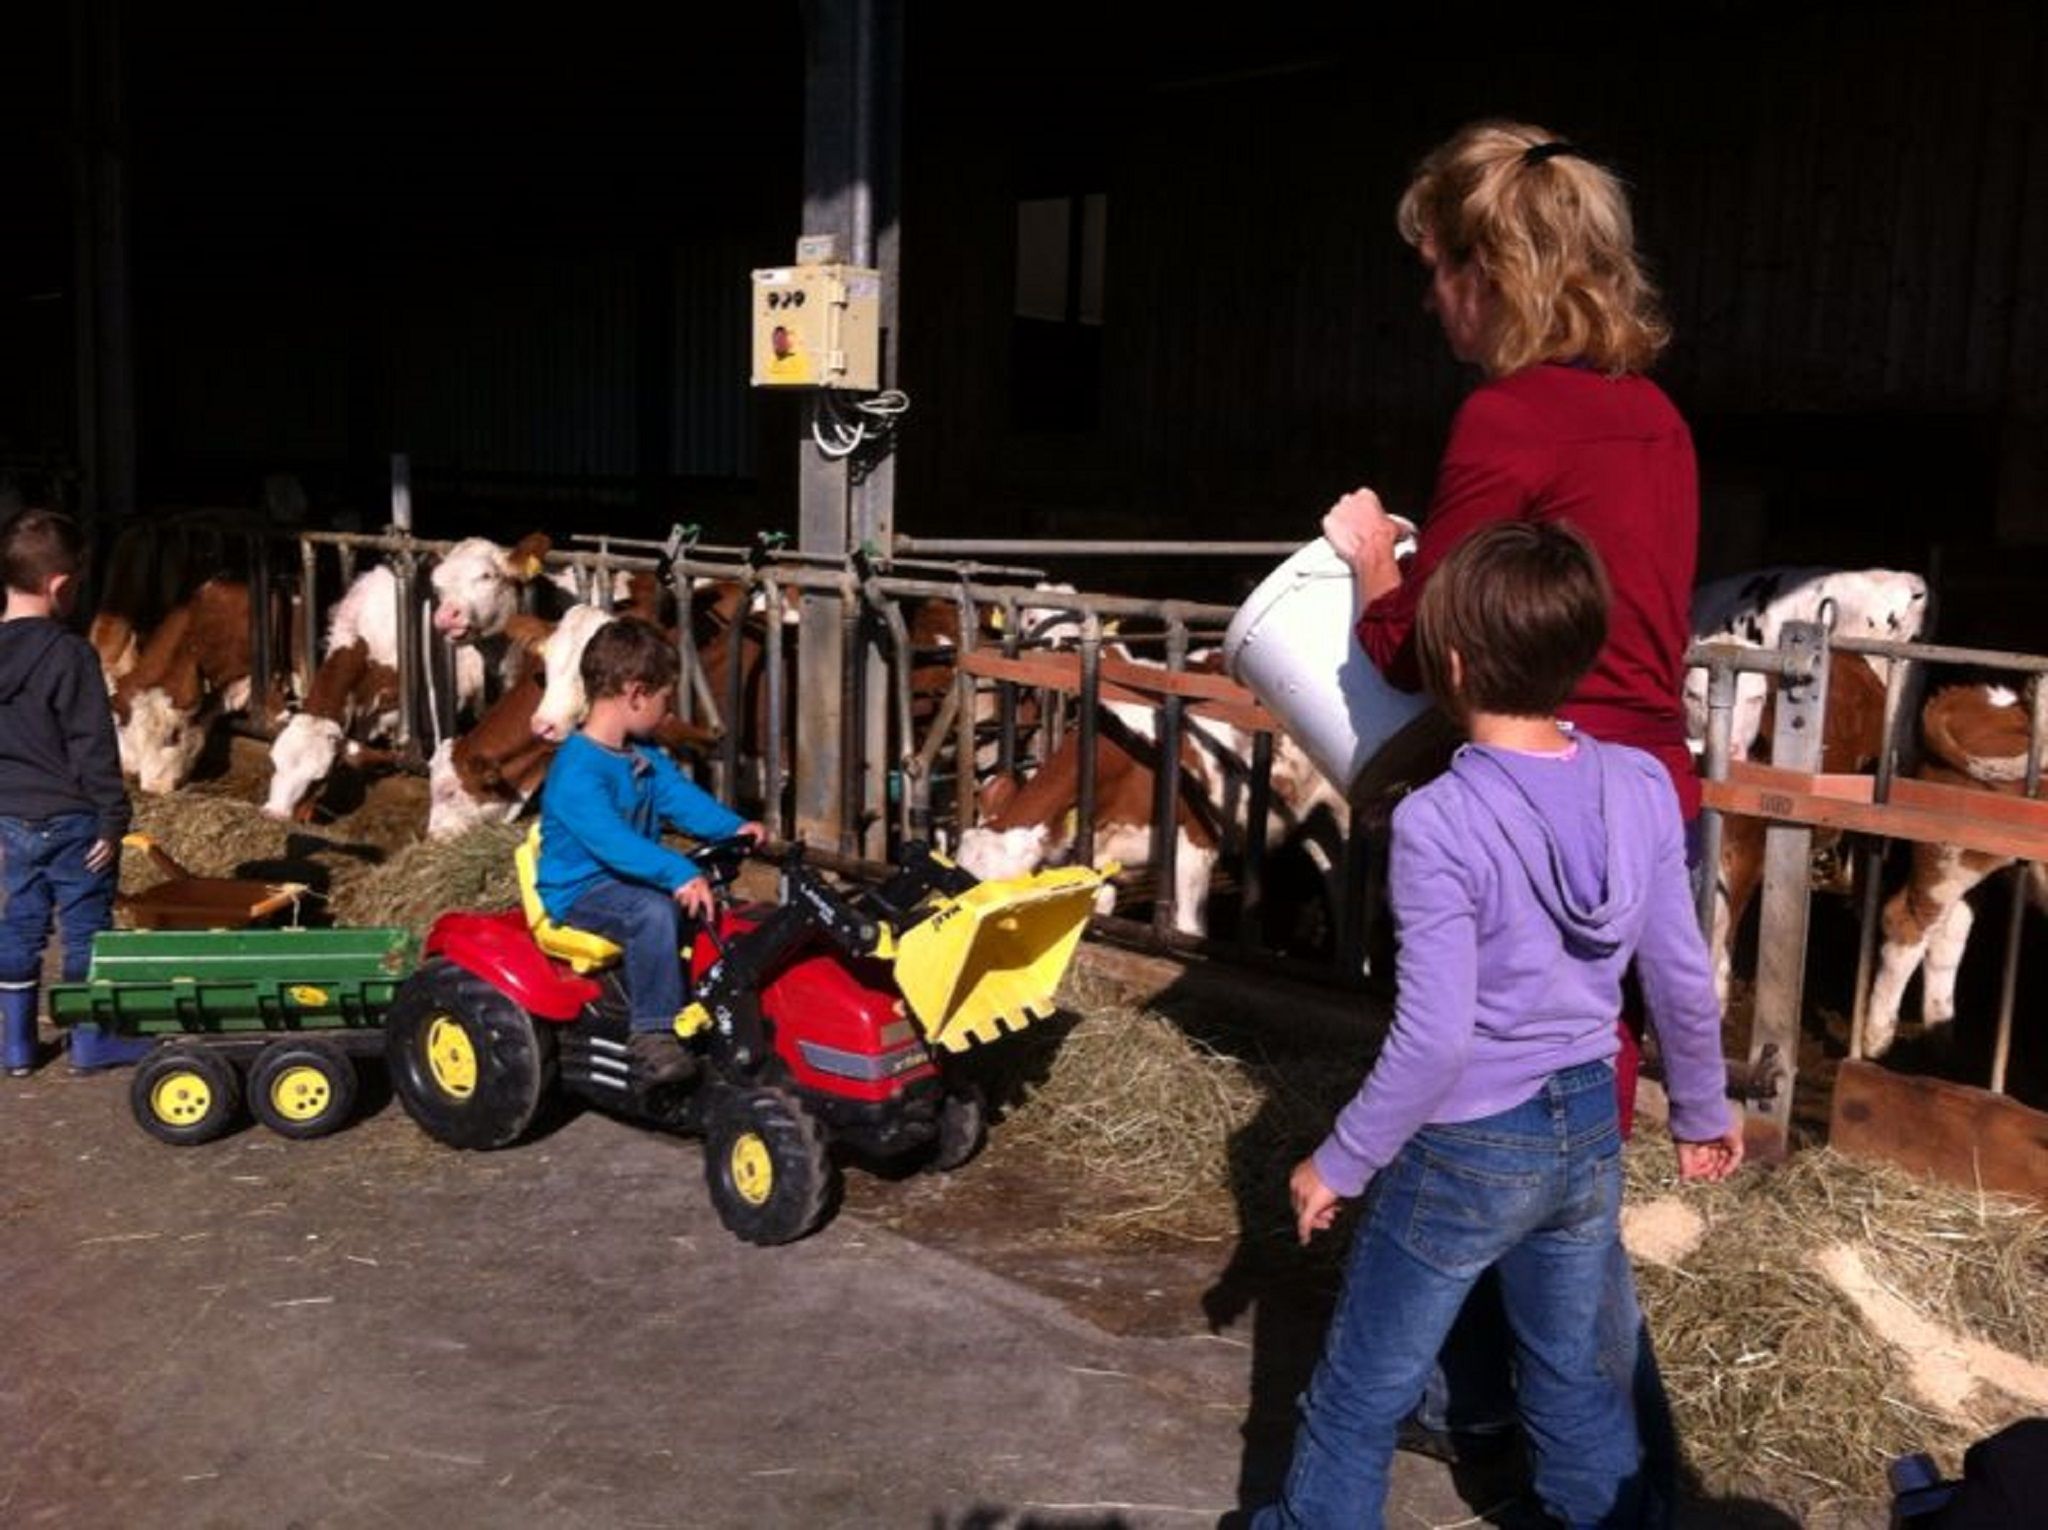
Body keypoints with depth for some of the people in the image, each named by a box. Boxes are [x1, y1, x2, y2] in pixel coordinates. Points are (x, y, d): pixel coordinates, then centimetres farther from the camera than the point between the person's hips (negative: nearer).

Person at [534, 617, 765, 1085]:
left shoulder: (643, 755, 9)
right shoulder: (577, 772, -25)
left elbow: (679, 795, 5)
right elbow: (609, 839, -36)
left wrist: (734, 827, -12)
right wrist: (677, 874, -45)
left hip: (629, 878, 9)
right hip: (579, 889, -9)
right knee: (654, 912, -34)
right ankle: (652, 1034, -27)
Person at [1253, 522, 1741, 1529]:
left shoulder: (1438, 823, -24)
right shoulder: (1643, 787, -7)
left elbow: (1433, 1038, -23)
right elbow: (1684, 981, 1)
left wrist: (1340, 1163, -10)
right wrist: (1703, 1109, 17)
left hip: (1465, 1150, -5)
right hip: (1589, 1127, 6)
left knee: (1358, 1399, 13)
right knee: (1574, 1378, 25)